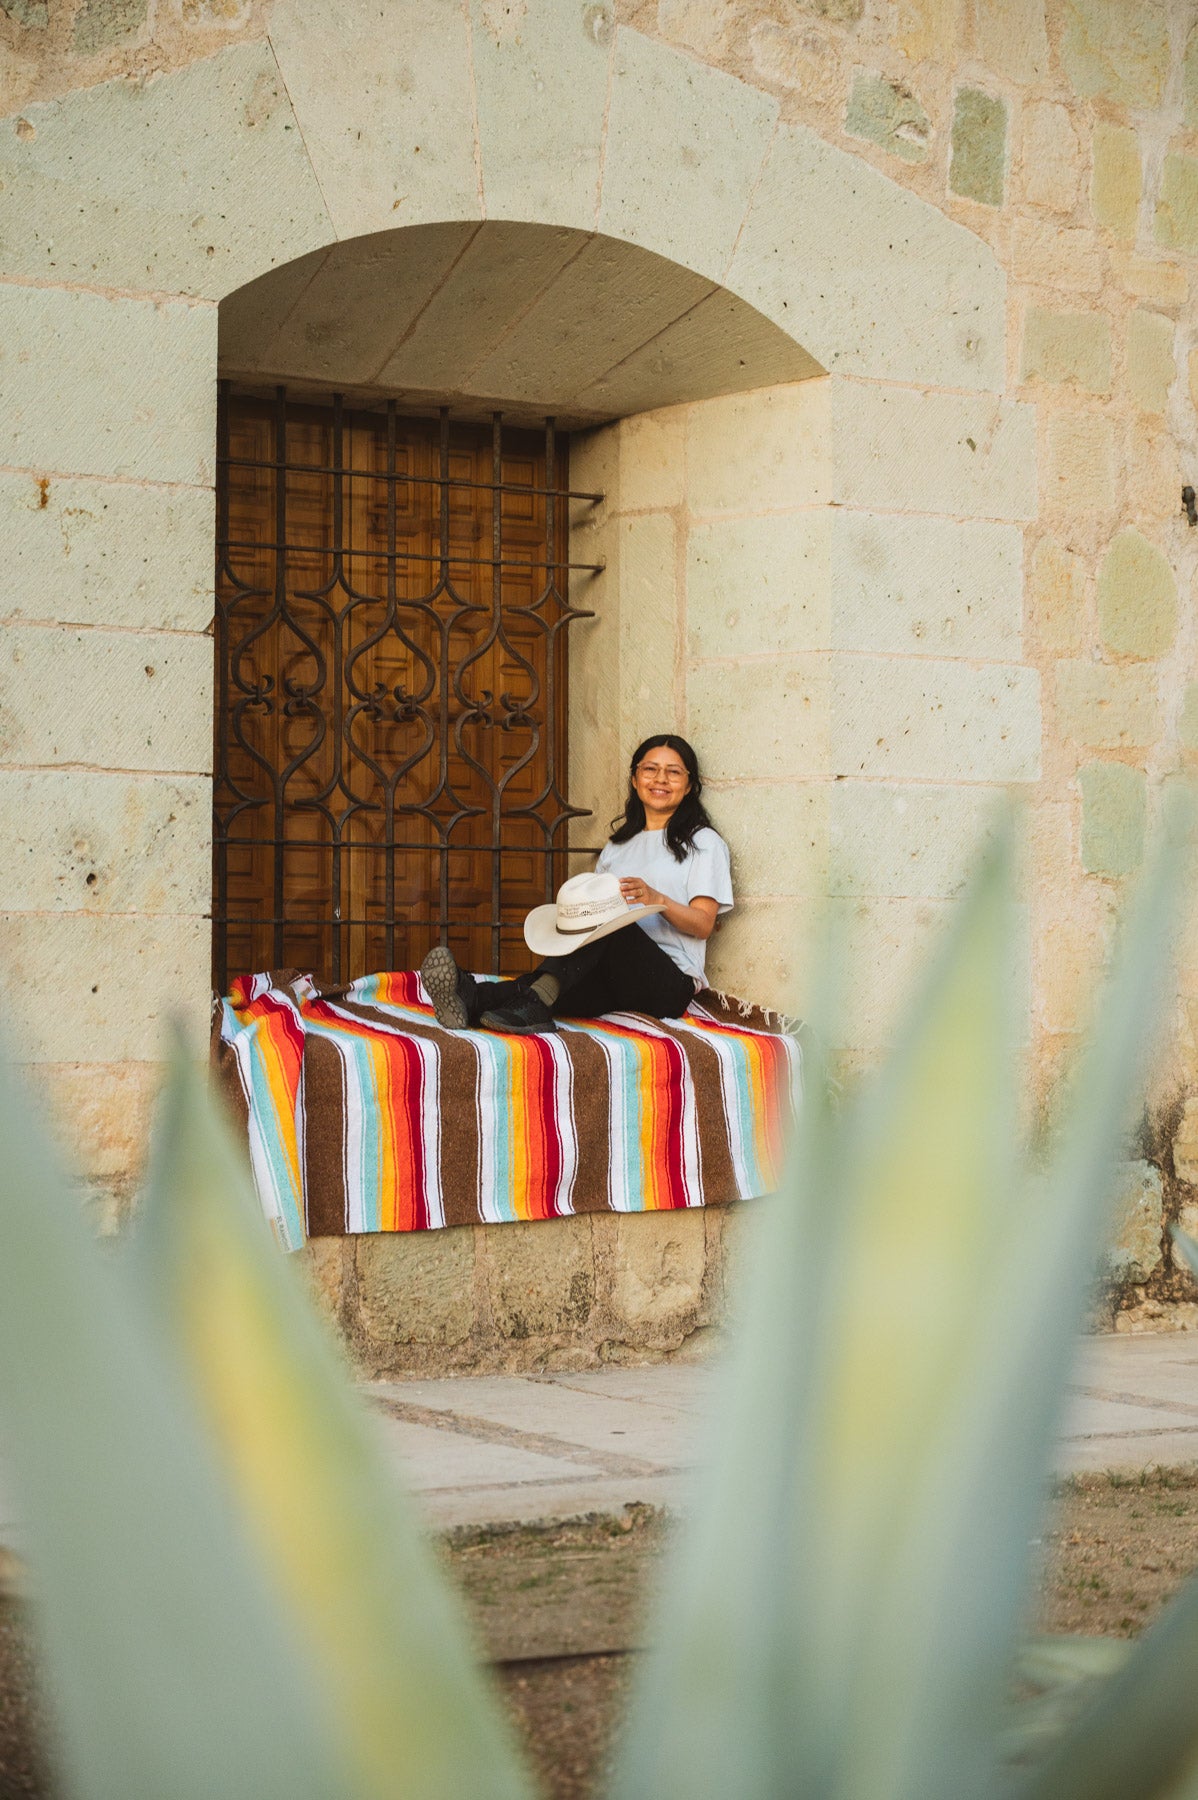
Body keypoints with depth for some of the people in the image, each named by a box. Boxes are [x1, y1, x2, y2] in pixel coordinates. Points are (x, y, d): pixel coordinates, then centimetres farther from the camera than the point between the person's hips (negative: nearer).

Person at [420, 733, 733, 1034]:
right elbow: (594, 907, 21)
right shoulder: (618, 845, 28)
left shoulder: (703, 842, 12)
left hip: (672, 983, -4)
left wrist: (657, 899, -19)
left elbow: (704, 925, 0)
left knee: (614, 925, -35)